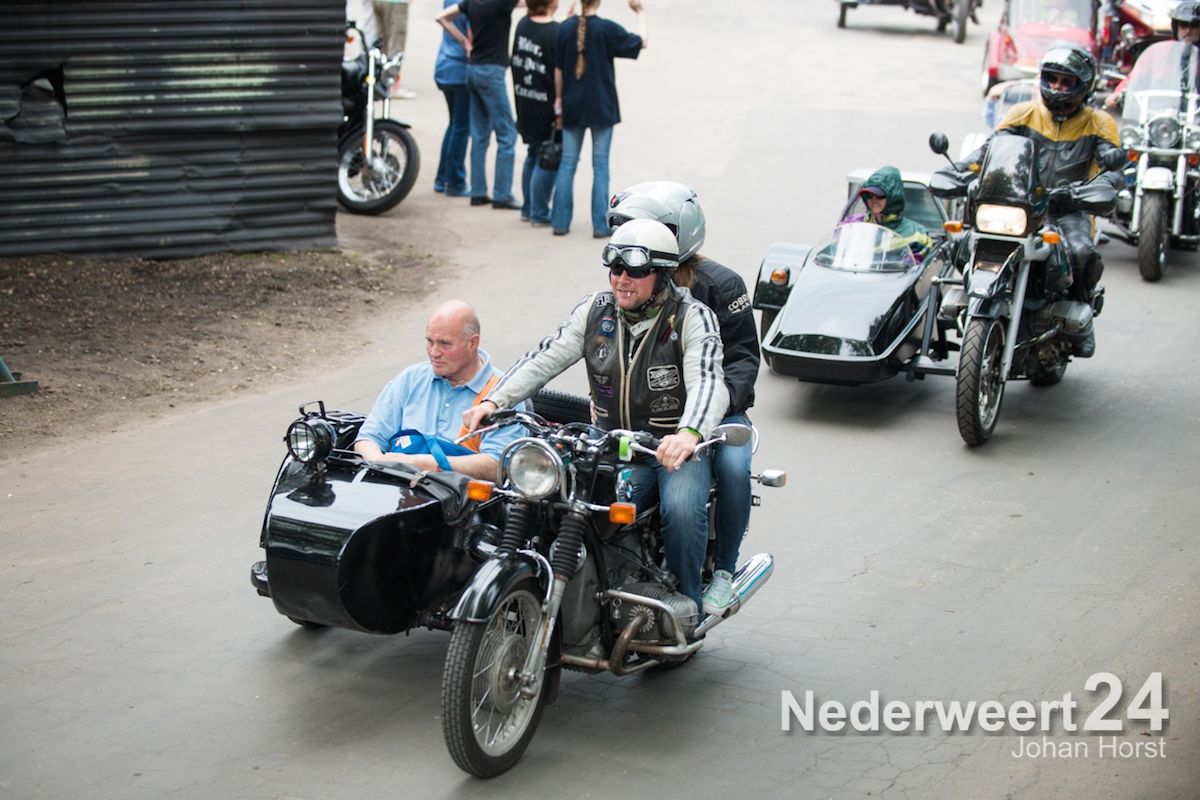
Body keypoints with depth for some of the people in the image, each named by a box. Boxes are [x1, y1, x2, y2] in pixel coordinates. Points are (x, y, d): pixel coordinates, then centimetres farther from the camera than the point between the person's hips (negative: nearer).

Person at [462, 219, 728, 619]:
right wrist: (494, 400, -14)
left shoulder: (692, 317, -10)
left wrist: (690, 433, -46)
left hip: (677, 445, -3)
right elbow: (544, 358, 1)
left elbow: (707, 381, -25)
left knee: (681, 510, -30)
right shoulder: (595, 310, 5)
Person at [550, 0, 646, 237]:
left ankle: (560, 222, 9)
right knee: (600, 166, 3)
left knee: (567, 164, 9)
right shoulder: (607, 29, -11)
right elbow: (641, 43, 1)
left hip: (572, 108, 3)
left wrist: (559, 98, 15)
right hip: (601, 108, -3)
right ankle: (600, 225, 3)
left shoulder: (565, 28, -2)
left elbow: (558, 69, 3)